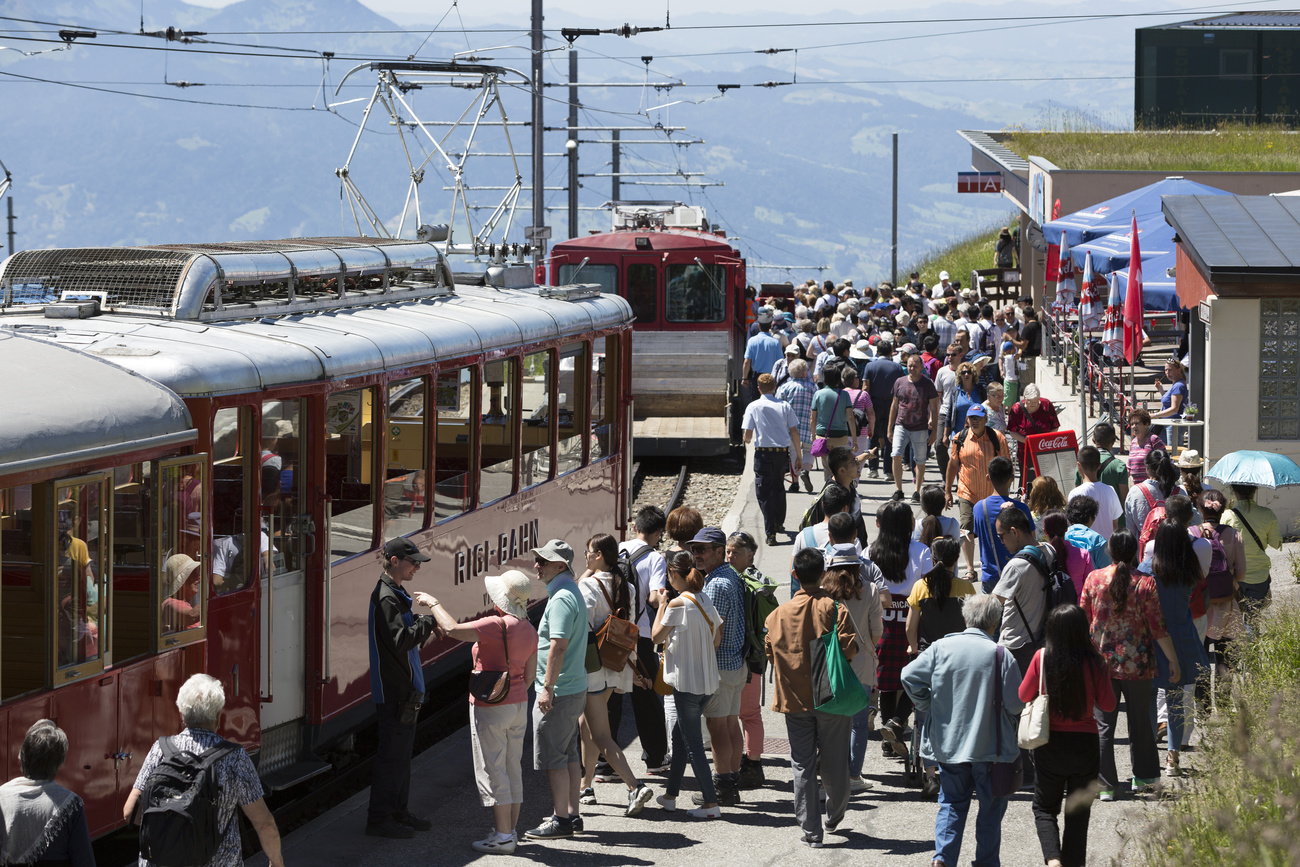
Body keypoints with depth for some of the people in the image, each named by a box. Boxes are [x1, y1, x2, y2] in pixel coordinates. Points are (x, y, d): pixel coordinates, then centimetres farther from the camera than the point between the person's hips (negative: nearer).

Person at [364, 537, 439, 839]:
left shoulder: (396, 594, 16)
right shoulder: (386, 597, -18)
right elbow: (399, 640, -27)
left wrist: (423, 622, 4)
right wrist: (429, 621, -22)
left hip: (403, 688, 11)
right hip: (394, 690, -11)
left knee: (402, 752, 17)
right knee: (392, 754, -6)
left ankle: (398, 812, 26)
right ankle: (379, 818, -1)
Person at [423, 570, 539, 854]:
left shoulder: (497, 626, -21)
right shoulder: (528, 630, 5)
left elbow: (452, 630, -24)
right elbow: (529, 675, 11)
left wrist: (435, 605, -8)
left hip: (490, 708, -8)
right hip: (518, 706, 8)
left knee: (493, 770, -2)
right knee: (512, 769, 14)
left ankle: (502, 836, 0)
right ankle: (509, 829, 21)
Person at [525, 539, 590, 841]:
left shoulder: (561, 598, -18)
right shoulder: (572, 592, 14)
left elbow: (558, 646, -24)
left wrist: (548, 687, -23)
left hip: (558, 692, -10)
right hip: (575, 688, 10)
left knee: (553, 757, -4)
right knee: (570, 754, 15)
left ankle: (560, 821, -1)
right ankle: (572, 815, 20)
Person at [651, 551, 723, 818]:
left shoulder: (678, 603, -16)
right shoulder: (706, 600, 6)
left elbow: (656, 636, -9)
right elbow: (717, 636, 12)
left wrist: (661, 604, 0)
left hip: (686, 680, -8)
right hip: (707, 680, 8)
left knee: (692, 744, -2)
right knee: (679, 734, 20)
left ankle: (711, 803, -4)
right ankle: (670, 795, 27)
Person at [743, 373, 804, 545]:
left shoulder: (753, 407, -3)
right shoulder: (784, 406, 3)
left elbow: (748, 436, -7)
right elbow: (794, 431, 1)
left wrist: (748, 440, 18)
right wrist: (799, 456, 8)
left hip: (763, 453, -3)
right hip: (782, 452, 3)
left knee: (764, 492, 1)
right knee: (779, 487, 24)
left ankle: (771, 532, -9)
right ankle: (779, 523, 38)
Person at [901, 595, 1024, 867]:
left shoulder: (941, 648, -6)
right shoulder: (1001, 656, -13)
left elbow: (910, 676, -8)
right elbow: (1015, 704, -12)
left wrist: (928, 707, 6)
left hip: (947, 741, 3)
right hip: (989, 745, -3)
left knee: (951, 803, 15)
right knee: (991, 806, 14)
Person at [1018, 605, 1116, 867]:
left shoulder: (1042, 658, -11)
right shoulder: (1094, 662, -12)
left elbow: (1024, 695, 0)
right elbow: (1108, 705, -3)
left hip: (1050, 744, 0)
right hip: (1085, 743, 0)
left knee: (1044, 808, 13)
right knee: (1078, 814, 13)